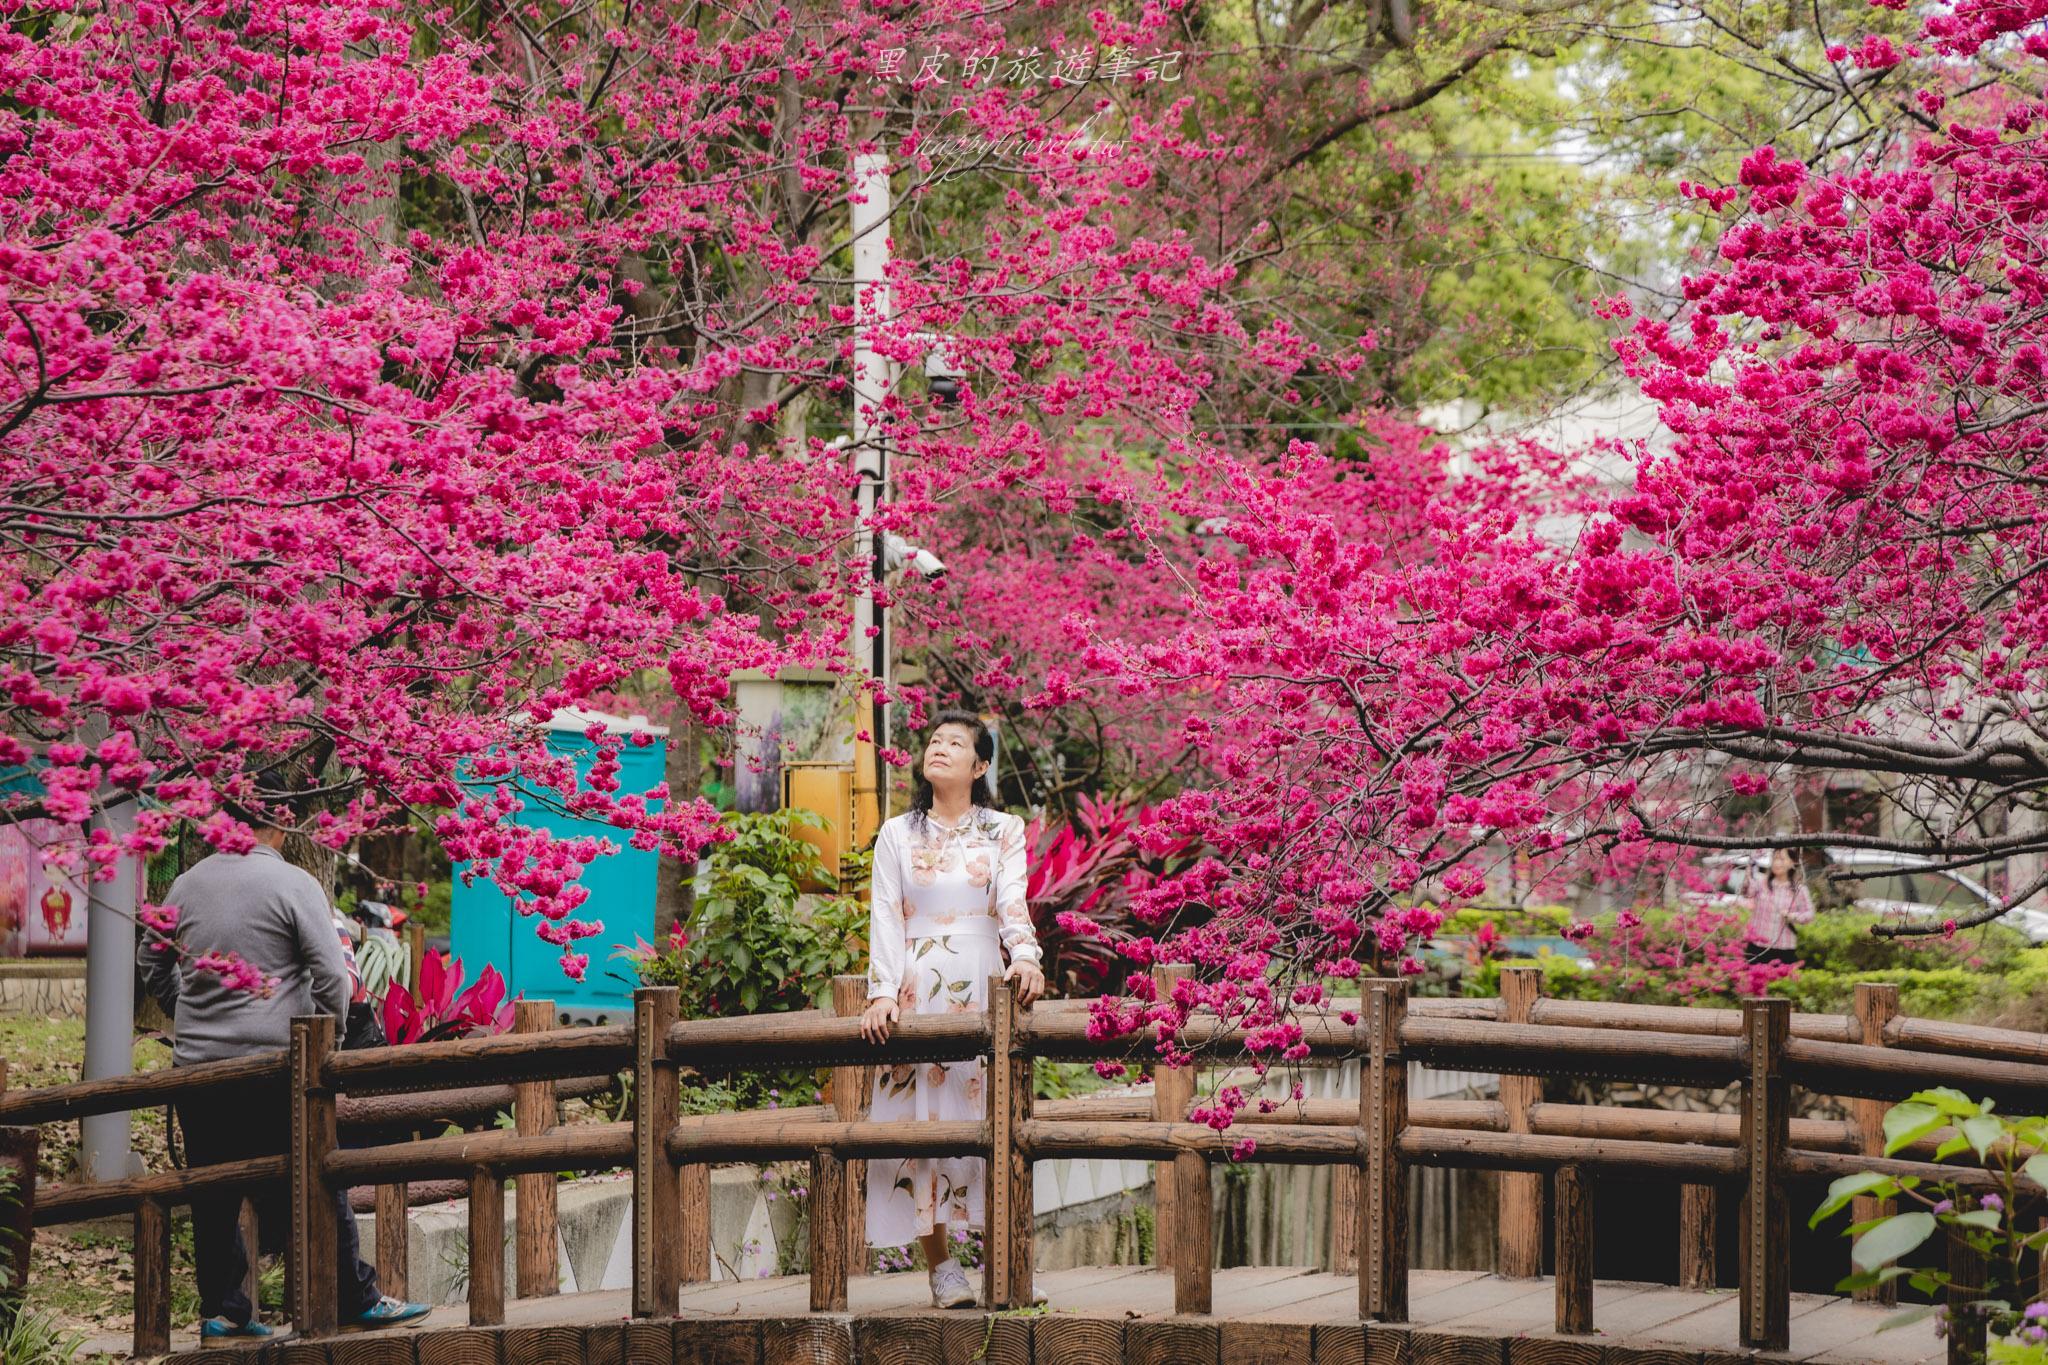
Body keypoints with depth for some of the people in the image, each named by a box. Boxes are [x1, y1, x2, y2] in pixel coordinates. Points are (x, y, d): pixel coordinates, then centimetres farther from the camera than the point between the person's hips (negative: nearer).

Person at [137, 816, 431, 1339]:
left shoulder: (186, 884, 9)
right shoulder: (293, 884, -7)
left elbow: (151, 961, 21)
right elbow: (332, 974, -11)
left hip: (195, 1061, 5)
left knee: (214, 1195, 11)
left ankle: (221, 1310, 14)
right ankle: (357, 1299, 10)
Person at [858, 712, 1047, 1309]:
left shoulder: (1004, 831, 10)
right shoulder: (898, 835, 11)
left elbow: (1013, 901, -5)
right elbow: (885, 918, 4)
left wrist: (1025, 957, -24)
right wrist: (882, 992, -9)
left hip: (984, 989, 0)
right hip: (917, 991, 0)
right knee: (920, 1115, -5)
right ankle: (941, 1266, -2)